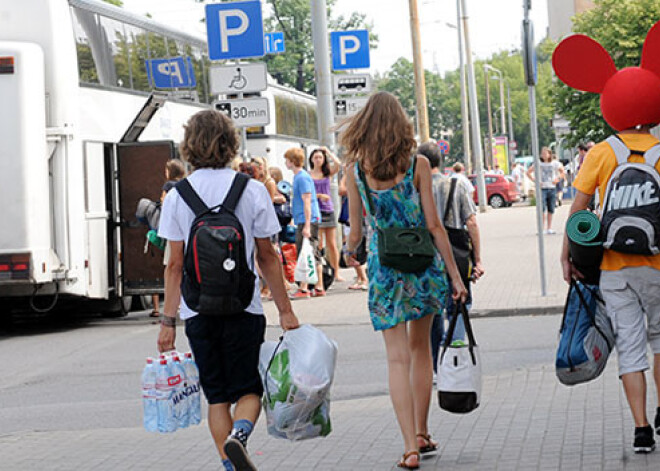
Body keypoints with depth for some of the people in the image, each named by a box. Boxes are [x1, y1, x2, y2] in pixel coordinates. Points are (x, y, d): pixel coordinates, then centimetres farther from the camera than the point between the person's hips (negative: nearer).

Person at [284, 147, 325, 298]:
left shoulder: (302, 177, -13)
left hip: (307, 220, -10)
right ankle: (319, 288, 15)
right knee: (314, 255, 11)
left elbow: (307, 202, -17)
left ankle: (303, 289, -8)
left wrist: (307, 225, -21)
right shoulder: (298, 177, 17)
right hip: (302, 221, 10)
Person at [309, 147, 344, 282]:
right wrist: (319, 195, -13)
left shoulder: (328, 173, 9)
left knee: (332, 245, 5)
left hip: (328, 210, 3)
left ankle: (336, 273, 10)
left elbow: (338, 164, -9)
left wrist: (328, 151, 2)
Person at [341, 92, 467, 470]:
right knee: (421, 348, 17)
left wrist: (350, 253, 24)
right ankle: (422, 433, 24)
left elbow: (356, 229, 2)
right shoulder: (417, 164, -5)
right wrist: (455, 274, 0)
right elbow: (434, 225, -6)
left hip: (384, 265, -1)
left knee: (398, 357, 1)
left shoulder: (355, 169, -4)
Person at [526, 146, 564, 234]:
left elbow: (562, 171, 17)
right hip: (542, 188, -2)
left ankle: (549, 229, 15)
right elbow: (528, 172, 6)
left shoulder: (554, 163, 5)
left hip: (552, 188, 3)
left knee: (551, 210, 6)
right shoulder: (539, 164, 1)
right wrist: (535, 181, -5)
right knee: (542, 209, -13)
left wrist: (557, 178, 1)